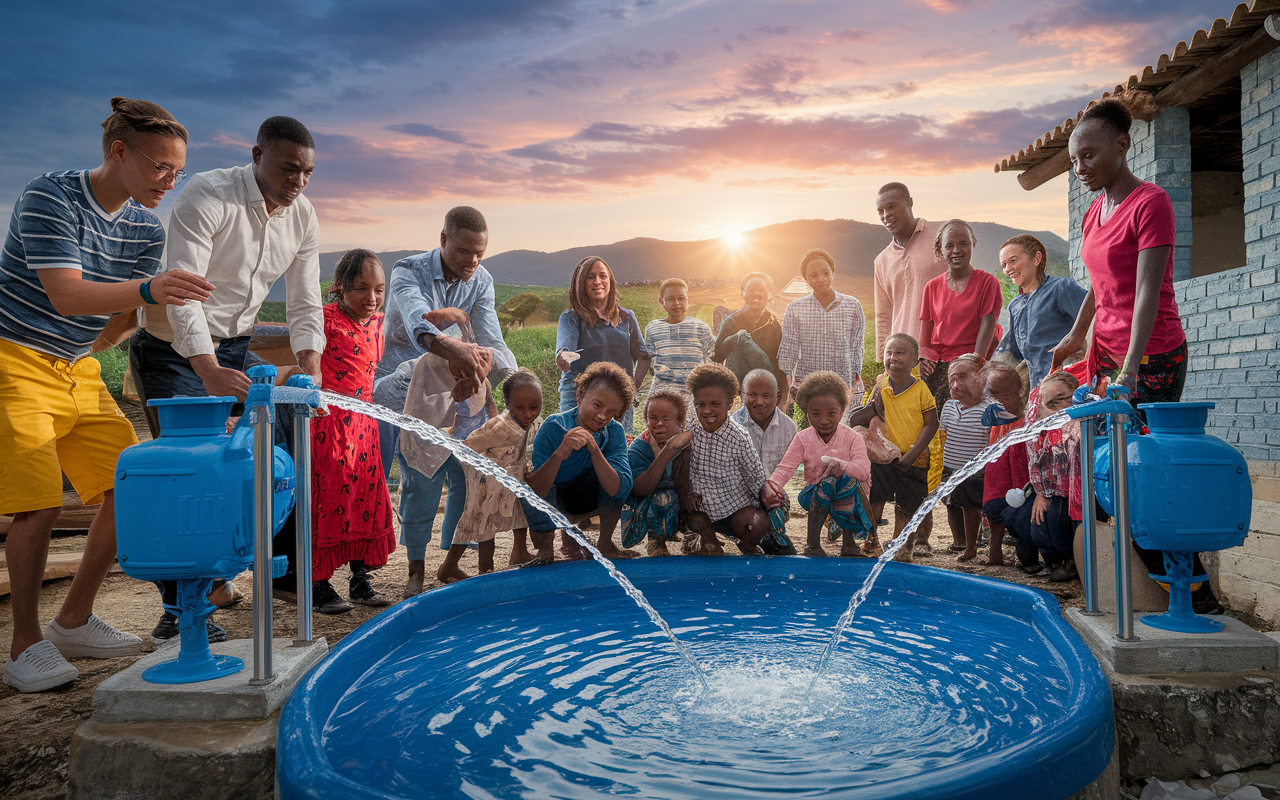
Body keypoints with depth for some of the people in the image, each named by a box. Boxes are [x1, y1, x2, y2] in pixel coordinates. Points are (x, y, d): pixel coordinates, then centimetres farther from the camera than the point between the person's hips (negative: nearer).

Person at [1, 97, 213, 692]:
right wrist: (146, 290, -41)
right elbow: (65, 295, -29)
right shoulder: (50, 197, -16)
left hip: (78, 369, 7)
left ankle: (74, 623, 15)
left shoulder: (147, 228, 3)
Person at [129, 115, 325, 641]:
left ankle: (286, 568, 19)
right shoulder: (206, 197, -22)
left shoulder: (303, 218, -2)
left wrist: (310, 369, -19)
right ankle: (178, 607, -2)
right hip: (174, 347, -6)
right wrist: (209, 371, -46)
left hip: (234, 348, 7)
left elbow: (305, 305, -2)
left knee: (289, 437, 3)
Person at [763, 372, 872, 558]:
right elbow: (786, 467, -13)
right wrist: (771, 485, -35)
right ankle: (813, 543, -25)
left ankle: (848, 540, -18)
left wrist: (840, 465, -40)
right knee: (828, 481, -33)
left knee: (841, 477, -33)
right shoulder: (803, 438, -1)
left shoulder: (852, 437, -4)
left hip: (849, 497, 0)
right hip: (814, 497, 0)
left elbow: (864, 469, -19)